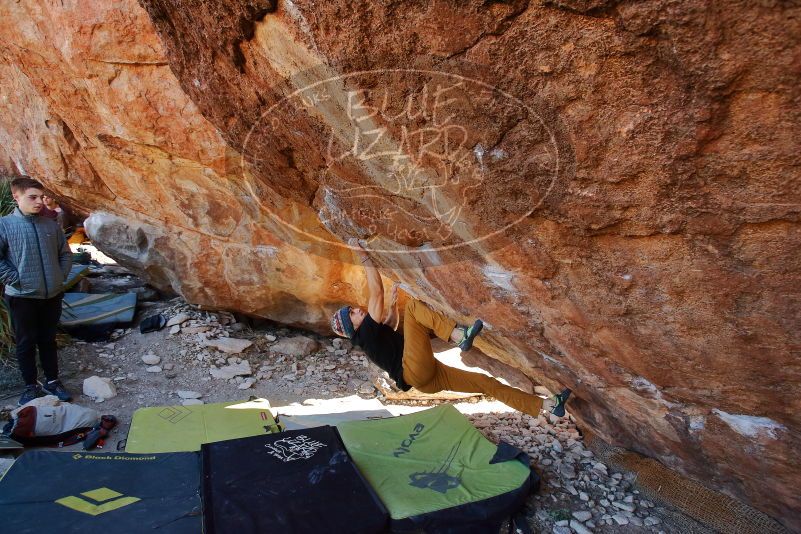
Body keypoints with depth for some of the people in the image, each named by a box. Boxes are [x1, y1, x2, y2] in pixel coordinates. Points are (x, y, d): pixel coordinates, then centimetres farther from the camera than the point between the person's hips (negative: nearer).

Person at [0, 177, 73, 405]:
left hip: (52, 295, 3)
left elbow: (65, 254, 12)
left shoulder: (51, 225, 3)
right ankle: (31, 386, 23)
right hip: (22, 297, -3)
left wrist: (61, 277, 3)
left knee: (48, 340, 15)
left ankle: (52, 381, 27)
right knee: (26, 343, 9)